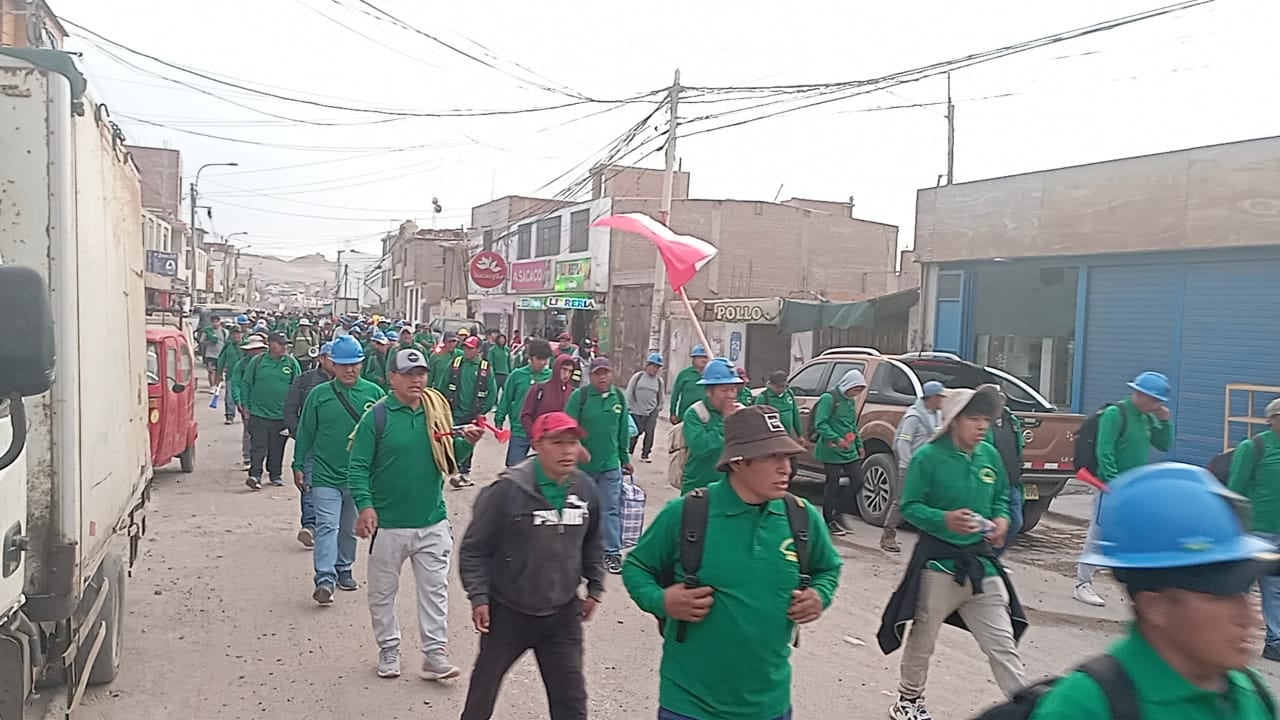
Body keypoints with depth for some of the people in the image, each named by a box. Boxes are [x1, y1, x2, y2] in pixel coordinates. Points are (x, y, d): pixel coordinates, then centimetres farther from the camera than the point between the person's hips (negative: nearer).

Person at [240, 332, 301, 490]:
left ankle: (276, 475, 22)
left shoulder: (292, 363, 3)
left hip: (282, 415, 2)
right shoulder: (257, 362, 0)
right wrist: (246, 405, 3)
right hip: (259, 413, -2)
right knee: (258, 446, -6)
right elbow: (246, 385, 7)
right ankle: (255, 475, -8)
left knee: (277, 448, 11)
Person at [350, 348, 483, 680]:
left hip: (432, 522, 3)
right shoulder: (377, 416, -8)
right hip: (388, 524, -2)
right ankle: (389, 650, 31)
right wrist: (365, 505, -24)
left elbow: (449, 463, 9)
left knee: (435, 590, 6)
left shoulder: (438, 412, 3)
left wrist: (466, 442, -9)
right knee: (383, 592, 13)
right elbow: (358, 466, -11)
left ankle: (435, 654, 15)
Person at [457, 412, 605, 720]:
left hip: (563, 615, 3)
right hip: (507, 613, -3)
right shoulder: (508, 490, -20)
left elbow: (592, 544, 13)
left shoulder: (586, 489, -4)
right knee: (484, 685, 18)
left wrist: (595, 588, 13)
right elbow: (474, 548, -12)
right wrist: (478, 597, -14)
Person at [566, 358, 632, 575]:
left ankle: (612, 552, 8)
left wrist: (625, 458, 15)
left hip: (610, 464, 2)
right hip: (582, 465, -2)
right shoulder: (579, 396, -8)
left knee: (611, 509, 2)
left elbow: (623, 431, 11)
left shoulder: (619, 397, 4)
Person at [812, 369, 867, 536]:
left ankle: (836, 516, 16)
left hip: (850, 451, 8)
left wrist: (859, 445, 19)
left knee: (858, 481, 3)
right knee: (832, 485, 0)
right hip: (832, 452, -8)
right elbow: (820, 424, -18)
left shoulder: (851, 401, 15)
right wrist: (837, 439, -26)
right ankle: (830, 521, 13)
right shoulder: (829, 398, -11)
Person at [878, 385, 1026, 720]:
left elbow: (1001, 498, 16)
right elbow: (910, 506, -12)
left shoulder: (990, 455, 2)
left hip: (981, 562, 4)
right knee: (923, 639, 14)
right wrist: (945, 519, -27)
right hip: (938, 562, -4)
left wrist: (1002, 520, -5)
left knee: (1002, 645, 5)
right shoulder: (928, 457, -14)